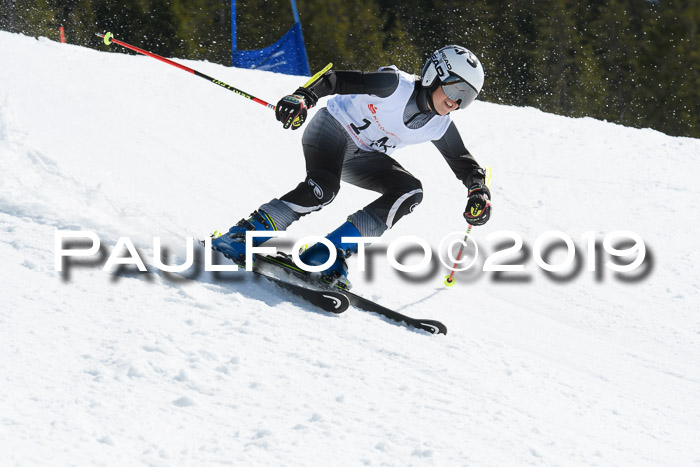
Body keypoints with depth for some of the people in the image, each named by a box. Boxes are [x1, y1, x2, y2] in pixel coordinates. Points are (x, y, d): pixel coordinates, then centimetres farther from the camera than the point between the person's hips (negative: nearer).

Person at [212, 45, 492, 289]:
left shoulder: (439, 127, -4)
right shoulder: (397, 87, -23)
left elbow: (464, 163, 8)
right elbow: (342, 81, -29)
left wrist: (479, 192, -12)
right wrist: (304, 97, -46)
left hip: (361, 157, 7)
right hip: (335, 127, -7)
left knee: (410, 191, -17)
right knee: (323, 188, -35)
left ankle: (330, 253, -22)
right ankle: (241, 238, -32)